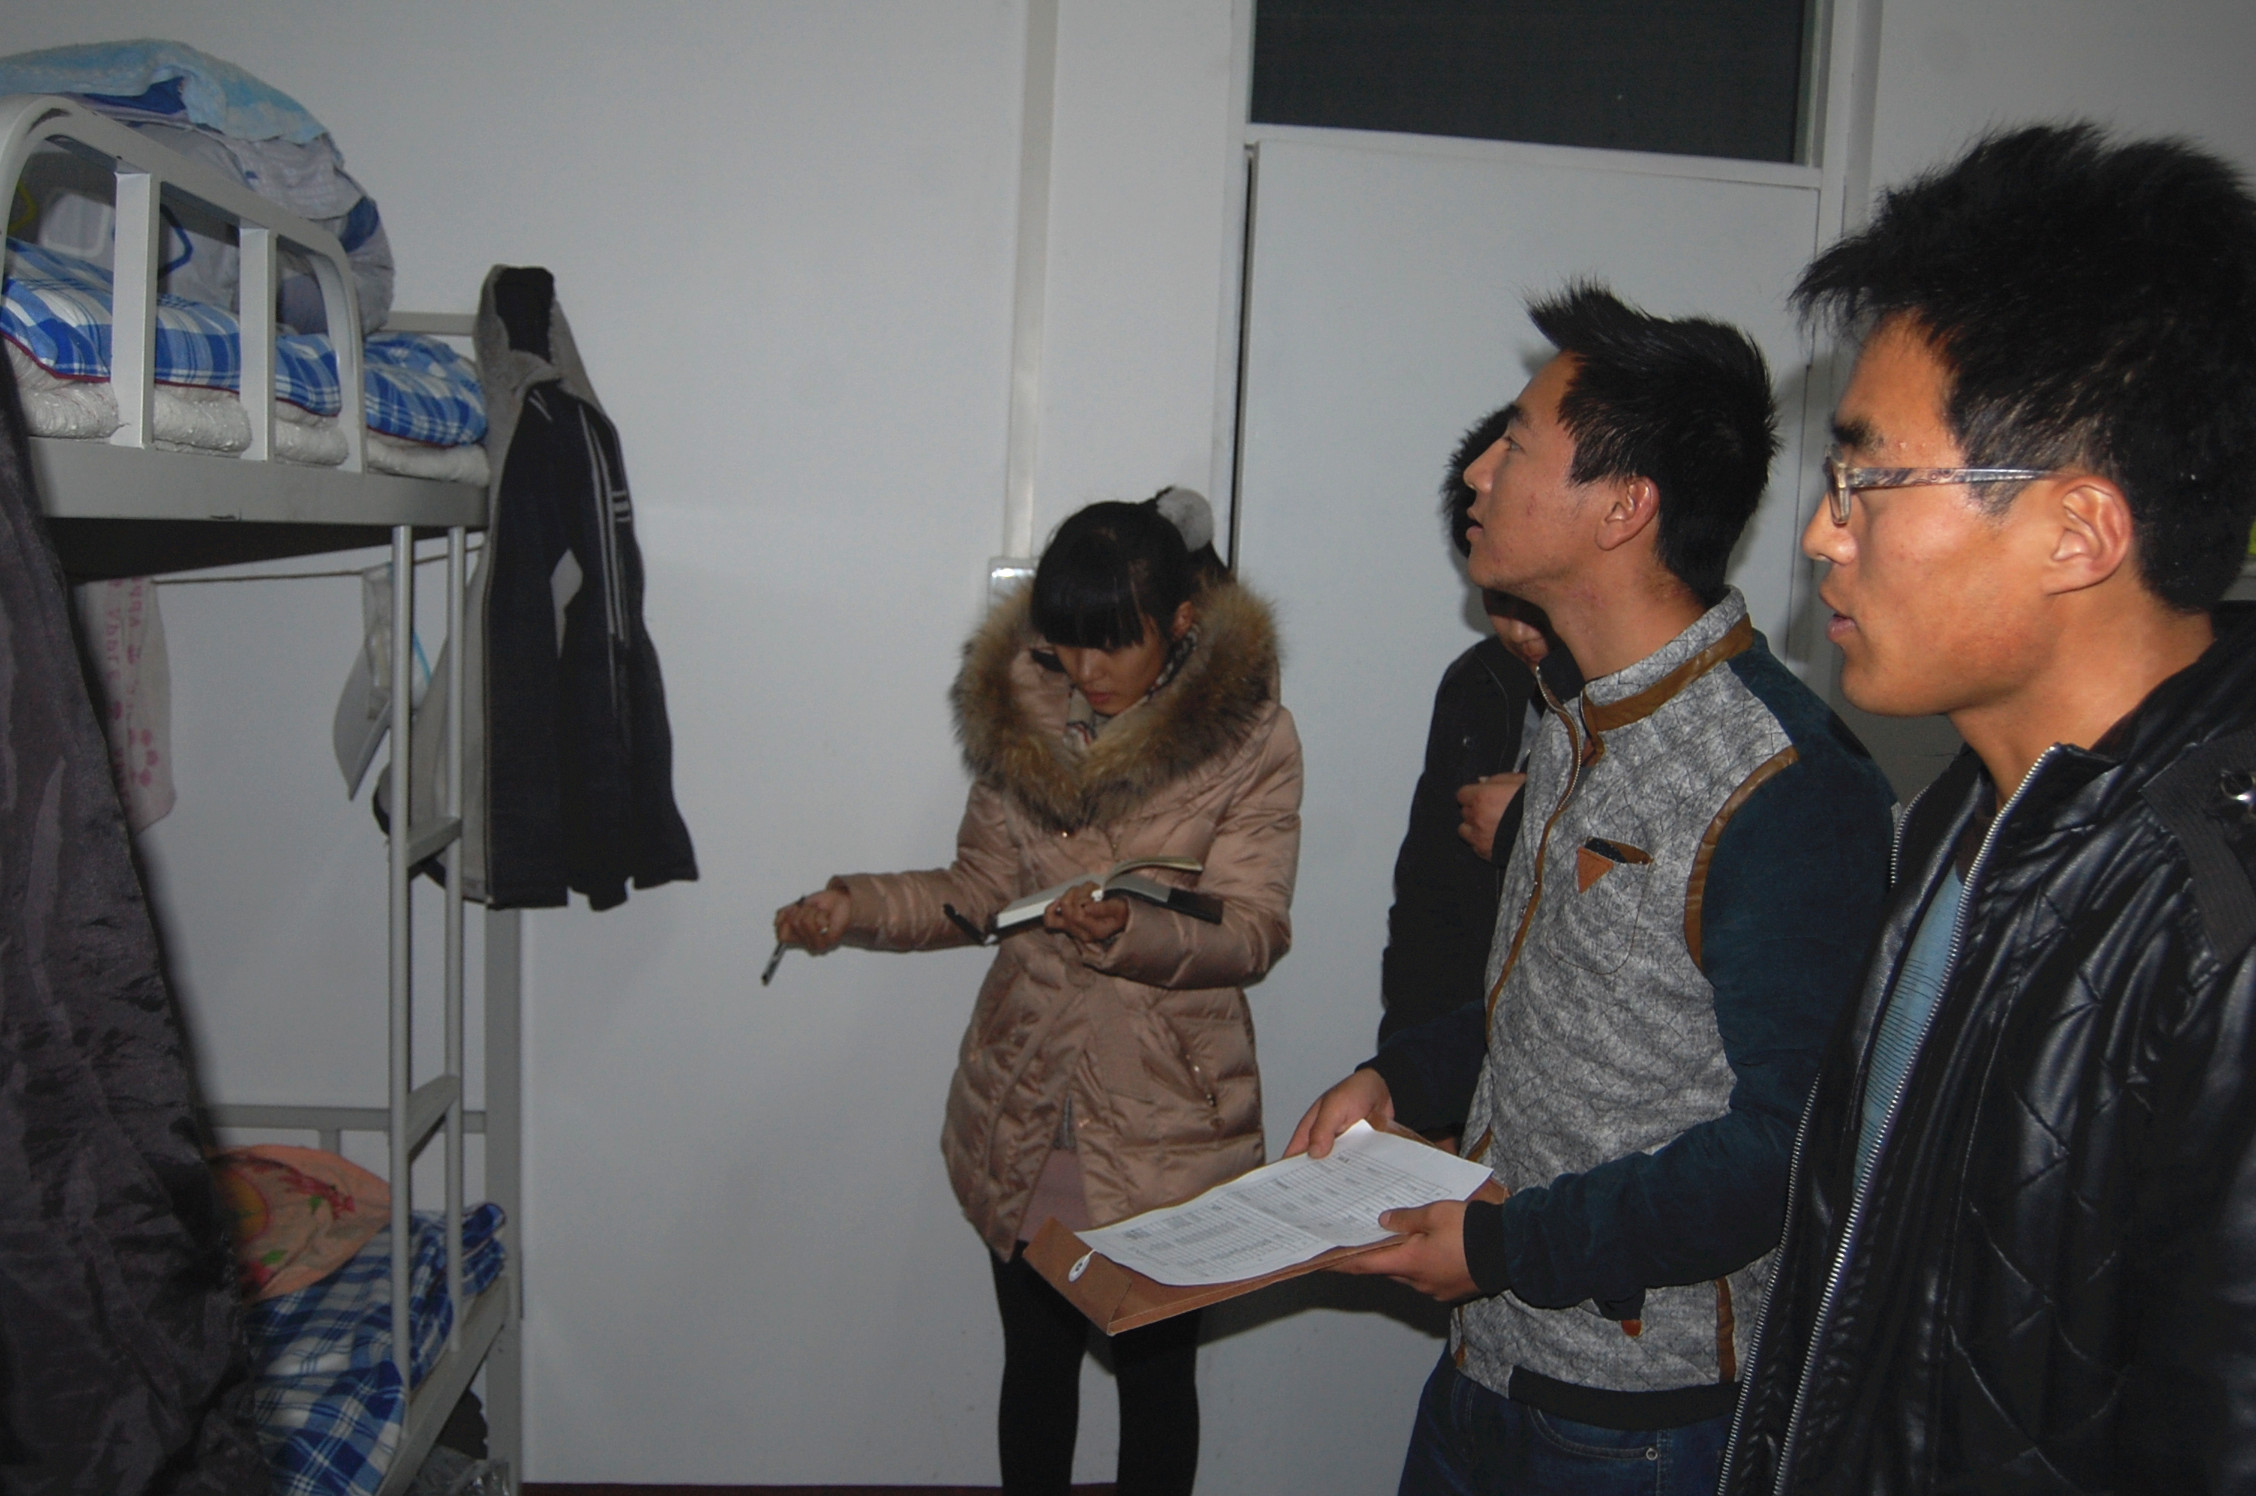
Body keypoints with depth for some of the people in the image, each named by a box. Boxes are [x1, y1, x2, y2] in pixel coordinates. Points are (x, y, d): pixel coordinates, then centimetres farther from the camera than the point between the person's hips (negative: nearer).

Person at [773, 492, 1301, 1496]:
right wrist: (855, 906, -8)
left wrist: (1133, 933, -33)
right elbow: (980, 889, 7)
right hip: (1026, 1116, 3)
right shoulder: (1022, 709, 0)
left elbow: (1250, 931, -15)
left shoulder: (1250, 738, -11)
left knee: (1155, 1369, 14)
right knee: (1036, 1360, 18)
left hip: (1164, 1125, -3)